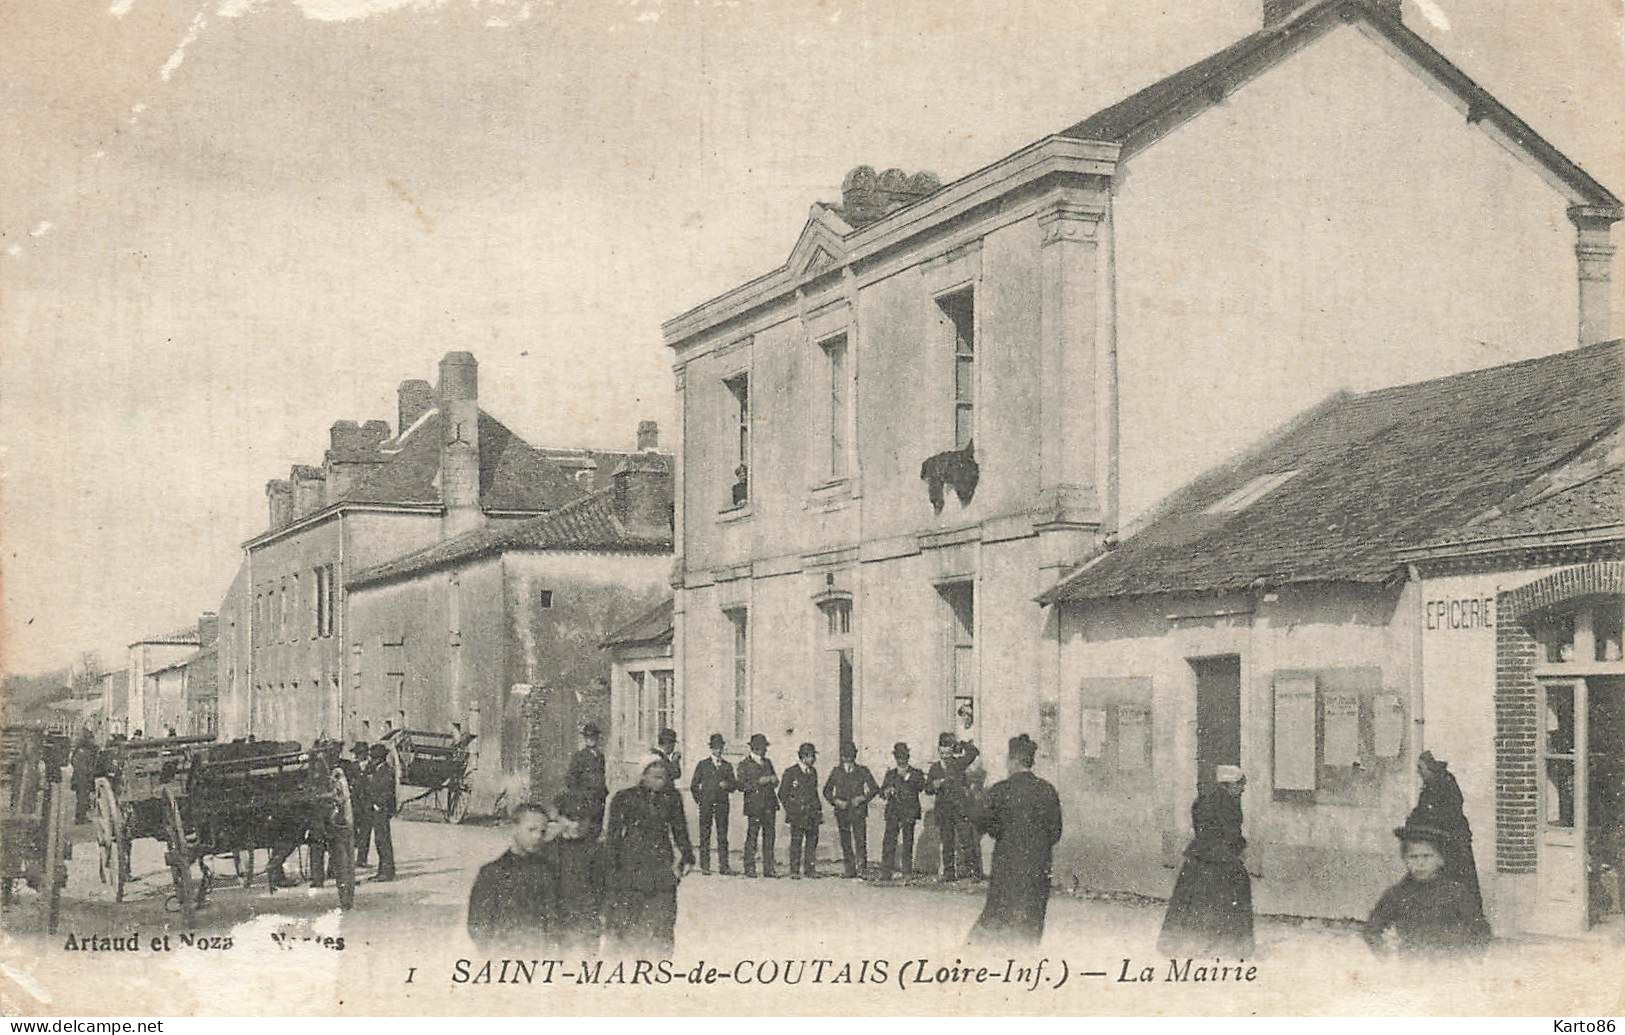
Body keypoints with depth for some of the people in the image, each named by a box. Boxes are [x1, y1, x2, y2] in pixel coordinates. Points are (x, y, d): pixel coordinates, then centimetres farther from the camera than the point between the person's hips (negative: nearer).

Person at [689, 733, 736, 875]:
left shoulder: (728, 766, 13)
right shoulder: (703, 764, 8)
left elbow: (733, 787, 10)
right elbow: (694, 786, 10)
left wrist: (727, 785, -11)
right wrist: (699, 800, 1)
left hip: (722, 804, 1)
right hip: (706, 804, -1)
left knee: (723, 836, -2)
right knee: (705, 836, -2)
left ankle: (723, 866, -1)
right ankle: (704, 866, 0)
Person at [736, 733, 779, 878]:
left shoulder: (767, 762, 17)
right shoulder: (744, 764, 0)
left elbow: (775, 782, 22)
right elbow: (742, 786, -7)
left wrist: (773, 779, -1)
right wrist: (759, 782, -15)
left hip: (769, 805, 5)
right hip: (754, 805, -5)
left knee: (769, 836, 3)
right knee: (752, 836, -5)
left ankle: (768, 869, 6)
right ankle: (749, 869, 0)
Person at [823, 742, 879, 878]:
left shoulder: (862, 771, 6)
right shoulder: (836, 771, 11)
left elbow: (874, 789, 7)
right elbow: (827, 791, 15)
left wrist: (862, 798, -9)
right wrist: (836, 801, -3)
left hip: (858, 810, -2)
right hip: (842, 811, 2)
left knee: (860, 840, -12)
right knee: (845, 843, 0)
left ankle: (861, 868, -8)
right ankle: (850, 871, 5)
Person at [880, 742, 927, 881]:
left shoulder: (916, 773, 10)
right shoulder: (890, 773, 19)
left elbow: (921, 786, -9)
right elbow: (882, 790, 17)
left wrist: (906, 776, -16)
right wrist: (886, 792, -6)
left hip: (909, 812, -2)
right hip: (893, 811, 2)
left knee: (908, 841, -3)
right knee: (889, 840, -8)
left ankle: (908, 872, 3)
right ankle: (886, 872, -10)